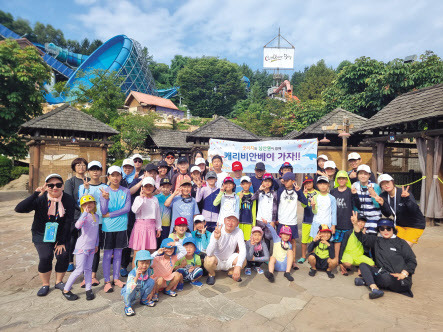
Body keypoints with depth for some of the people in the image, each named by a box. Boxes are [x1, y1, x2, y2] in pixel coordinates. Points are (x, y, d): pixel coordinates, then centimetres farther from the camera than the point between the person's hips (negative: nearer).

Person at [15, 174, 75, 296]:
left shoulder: (68, 200, -12)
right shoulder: (41, 199, -14)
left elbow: (68, 222, -10)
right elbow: (19, 209, -28)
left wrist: (62, 242, -12)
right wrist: (36, 195, -37)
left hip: (60, 235, 1)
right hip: (41, 235, -1)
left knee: (63, 256, -15)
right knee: (45, 257, -19)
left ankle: (58, 282, 12)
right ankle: (45, 285, 7)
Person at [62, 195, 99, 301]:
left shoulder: (97, 216, 6)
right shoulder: (84, 215, -16)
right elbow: (78, 225, -39)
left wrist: (96, 244, 18)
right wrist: (85, 212, -33)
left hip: (91, 247, 6)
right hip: (82, 246, -6)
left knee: (88, 268, 12)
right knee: (79, 269, -1)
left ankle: (88, 289, 20)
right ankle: (66, 290, 15)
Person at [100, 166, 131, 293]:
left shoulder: (126, 191, 0)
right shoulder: (104, 191, -3)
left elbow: (127, 208, -8)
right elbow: (103, 211, -10)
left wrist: (110, 214, -11)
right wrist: (106, 198, -29)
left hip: (121, 226, 2)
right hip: (108, 227, -1)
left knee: (118, 253, 11)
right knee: (107, 254, 5)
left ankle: (116, 278, 25)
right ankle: (107, 281, 16)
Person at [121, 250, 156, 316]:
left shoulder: (149, 271, -14)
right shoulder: (132, 273, -30)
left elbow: (151, 283, 5)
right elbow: (129, 289, -43)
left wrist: (151, 292, -5)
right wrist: (136, 277, -54)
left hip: (141, 293, 5)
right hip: (129, 294, -5)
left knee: (151, 281, -16)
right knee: (132, 288, -37)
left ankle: (144, 300, 9)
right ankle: (127, 306, -7)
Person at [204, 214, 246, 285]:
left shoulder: (238, 232, -16)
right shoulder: (217, 231, -25)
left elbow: (243, 250, -27)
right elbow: (209, 253, -36)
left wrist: (238, 266, -44)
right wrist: (216, 238, -53)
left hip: (229, 260, 2)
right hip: (217, 260, -2)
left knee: (243, 260, -24)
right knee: (209, 260, -34)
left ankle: (231, 272, 11)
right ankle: (211, 274, 4)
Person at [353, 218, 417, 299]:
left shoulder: (401, 243, 6)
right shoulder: (377, 241, 17)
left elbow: (412, 261, 1)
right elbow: (362, 237, 12)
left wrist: (403, 274, -14)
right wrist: (355, 224, -3)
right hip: (382, 273, 5)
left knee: (385, 277, -38)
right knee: (363, 265, -14)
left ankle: (367, 281, -14)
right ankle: (375, 289, -33)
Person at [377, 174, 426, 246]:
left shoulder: (404, 193, -21)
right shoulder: (383, 196, -7)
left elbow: (414, 210, -33)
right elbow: (387, 214, -13)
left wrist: (406, 198, -50)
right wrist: (382, 204, -30)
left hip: (415, 226, -4)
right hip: (400, 225, 4)